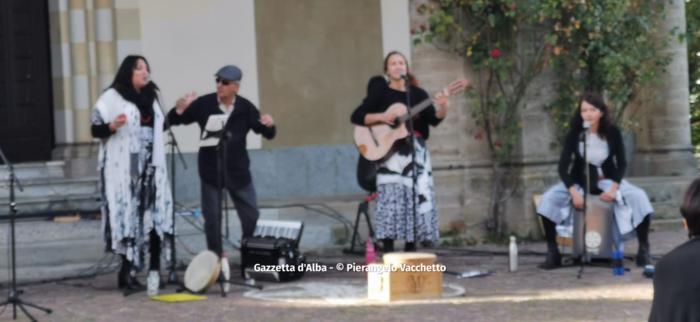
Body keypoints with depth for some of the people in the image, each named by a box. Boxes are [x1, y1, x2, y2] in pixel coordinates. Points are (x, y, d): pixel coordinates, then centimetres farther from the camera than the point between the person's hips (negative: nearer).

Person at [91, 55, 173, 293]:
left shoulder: (150, 97, 18)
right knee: (127, 215, -9)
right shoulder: (112, 97, -2)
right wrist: (112, 126, -24)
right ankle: (127, 271, -5)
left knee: (155, 214, -2)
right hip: (124, 168, -6)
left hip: (150, 165, 6)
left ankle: (155, 269, 3)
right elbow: (95, 129, -6)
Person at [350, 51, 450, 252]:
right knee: (390, 198, -13)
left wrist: (442, 108, -21)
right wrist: (381, 117, -14)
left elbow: (434, 120, -1)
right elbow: (356, 117, -1)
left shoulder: (418, 94, 11)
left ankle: (409, 253, 7)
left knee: (419, 198, -2)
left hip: (415, 151, 3)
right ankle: (388, 254, -11)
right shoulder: (380, 92, 4)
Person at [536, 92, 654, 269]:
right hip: (579, 181, 0)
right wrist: (574, 192, -30)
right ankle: (553, 253, -21)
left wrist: (613, 189, -23)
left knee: (639, 196, -24)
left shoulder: (612, 132, -12)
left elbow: (622, 164, -7)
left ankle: (643, 250, -14)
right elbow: (563, 166, -16)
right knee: (549, 198, -25)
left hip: (607, 180, 0)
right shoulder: (574, 133, -15)